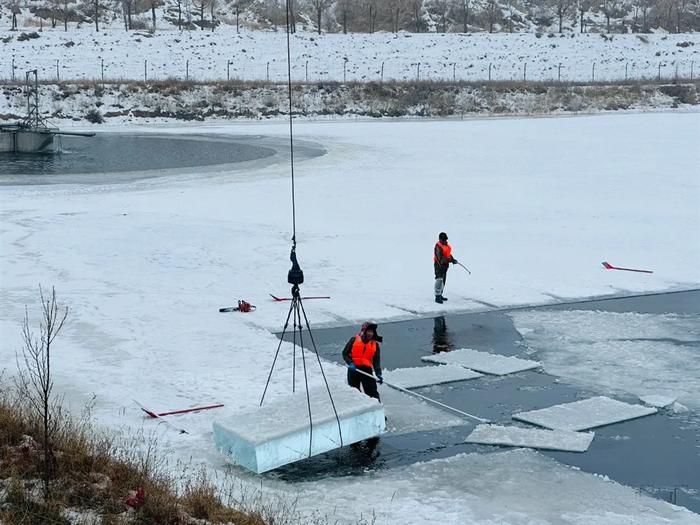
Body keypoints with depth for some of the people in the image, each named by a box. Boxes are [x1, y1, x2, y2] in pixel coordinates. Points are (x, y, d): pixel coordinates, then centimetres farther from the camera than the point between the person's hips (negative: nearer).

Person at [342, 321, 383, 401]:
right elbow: (345, 353, 5)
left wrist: (378, 374, -7)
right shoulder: (354, 340, 3)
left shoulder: (375, 344, 9)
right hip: (354, 369, -1)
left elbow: (376, 361, 7)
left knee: (372, 392, -6)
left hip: (367, 369, 1)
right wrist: (350, 363, -12)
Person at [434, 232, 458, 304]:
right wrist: (450, 260, -32)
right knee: (439, 280, -14)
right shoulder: (438, 246, -18)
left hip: (445, 265, 10)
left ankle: (440, 295, 29)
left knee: (443, 280, 17)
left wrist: (453, 259, 6)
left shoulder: (447, 245, 11)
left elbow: (448, 254, 23)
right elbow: (441, 258, -26)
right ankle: (437, 297, -15)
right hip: (439, 265, -10)